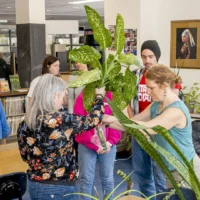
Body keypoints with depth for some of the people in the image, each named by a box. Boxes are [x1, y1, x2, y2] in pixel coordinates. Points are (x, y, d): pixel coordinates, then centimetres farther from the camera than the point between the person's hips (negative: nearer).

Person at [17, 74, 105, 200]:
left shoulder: (25, 124, -4)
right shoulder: (61, 120, -22)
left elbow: (25, 156, 8)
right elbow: (93, 119, -8)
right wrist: (100, 96, 8)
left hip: (34, 185, 6)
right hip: (60, 188, -6)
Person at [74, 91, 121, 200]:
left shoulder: (112, 97, 2)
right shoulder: (82, 98, -3)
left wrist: (110, 142, -11)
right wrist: (94, 144, -12)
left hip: (108, 145, 2)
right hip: (87, 145, -1)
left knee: (108, 178, 11)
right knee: (86, 178, 5)